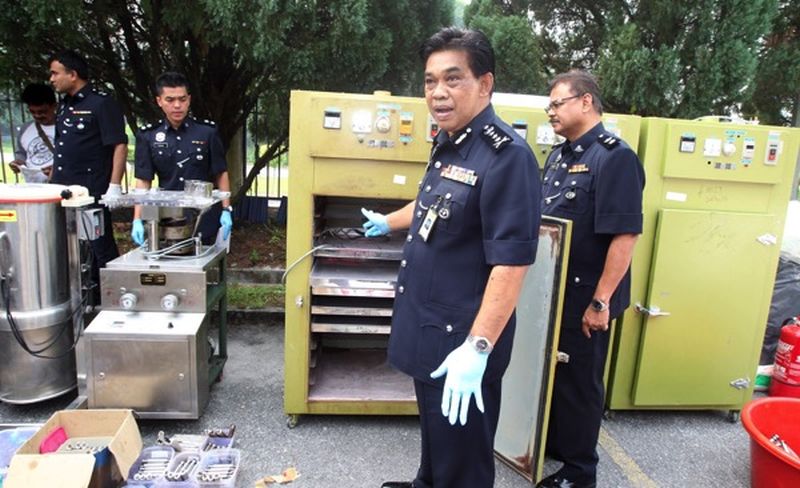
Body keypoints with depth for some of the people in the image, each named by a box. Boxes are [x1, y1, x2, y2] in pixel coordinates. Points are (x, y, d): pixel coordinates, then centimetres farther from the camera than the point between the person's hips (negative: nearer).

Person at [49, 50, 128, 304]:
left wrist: (114, 186, -20)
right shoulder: (64, 105, 16)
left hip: (92, 193, -8)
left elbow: (120, 145, -14)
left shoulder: (101, 103, -8)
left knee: (101, 249, 0)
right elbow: (60, 150, 22)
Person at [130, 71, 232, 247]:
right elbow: (143, 180, 1)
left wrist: (226, 210, -5)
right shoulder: (147, 136, 1)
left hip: (203, 218, -1)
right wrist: (137, 220, -8)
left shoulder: (207, 131, -3)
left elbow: (221, 174, 2)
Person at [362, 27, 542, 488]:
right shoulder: (448, 144, 8)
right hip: (428, 327, 9)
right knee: (434, 433, 28)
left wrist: (478, 348, -30)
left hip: (462, 342, -9)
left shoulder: (506, 154, -22)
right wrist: (388, 223, 43)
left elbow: (512, 260, -27)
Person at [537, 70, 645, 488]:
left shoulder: (615, 157, -16)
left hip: (584, 297, -8)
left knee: (578, 382, 7)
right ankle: (548, 447, 41)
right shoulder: (558, 155, 10)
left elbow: (625, 235, -22)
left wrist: (601, 301, -22)